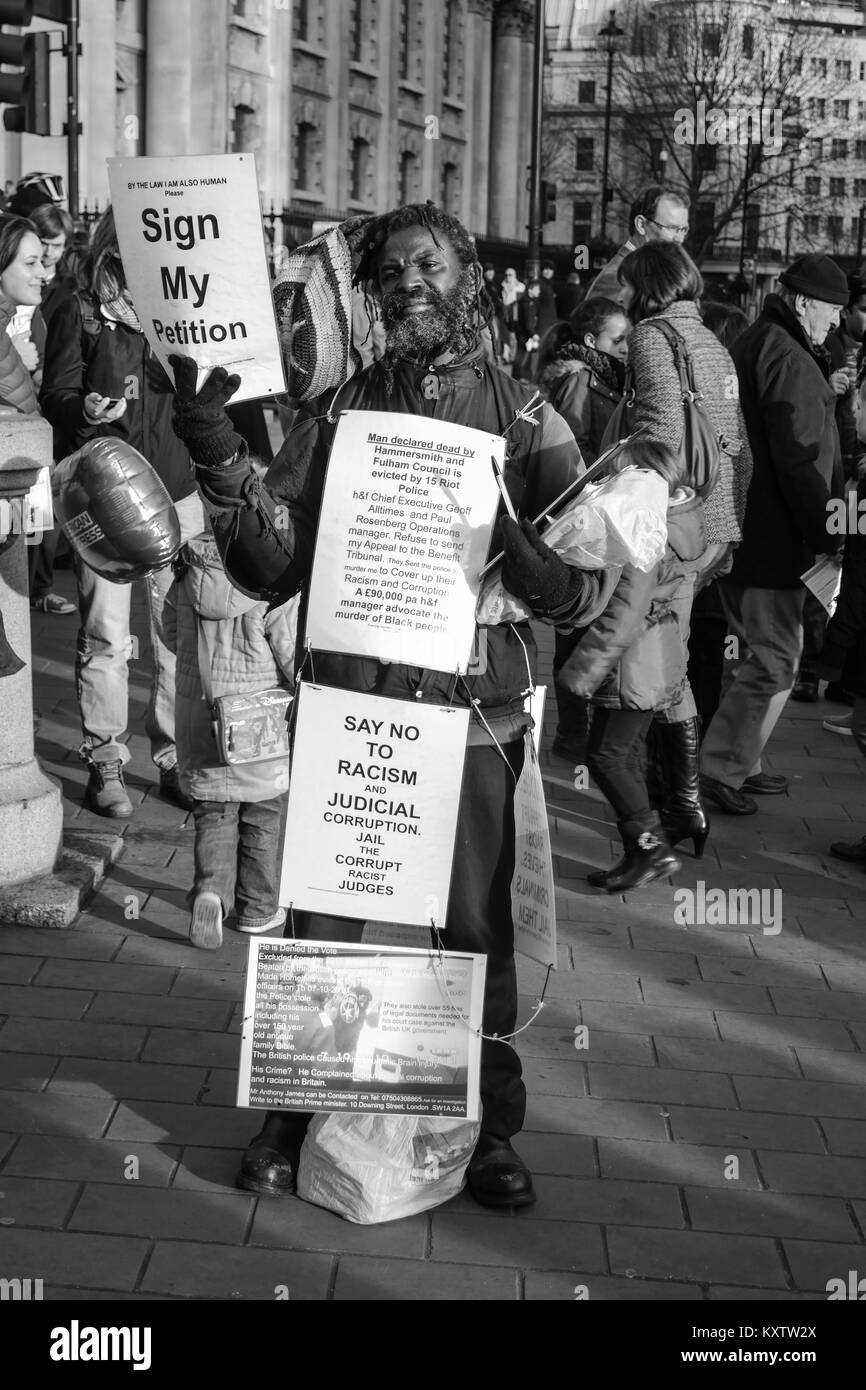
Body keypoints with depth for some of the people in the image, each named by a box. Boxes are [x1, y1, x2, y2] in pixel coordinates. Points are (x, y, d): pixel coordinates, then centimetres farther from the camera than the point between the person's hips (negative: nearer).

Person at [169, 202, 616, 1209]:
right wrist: (221, 461, -16)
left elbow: (585, 593, -4)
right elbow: (272, 569, -1)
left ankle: (491, 1125, 28)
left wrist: (505, 541, -23)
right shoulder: (337, 413, 6)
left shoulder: (526, 421, 2)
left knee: (478, 927, 9)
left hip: (474, 714, -1)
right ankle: (301, 1108, 28)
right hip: (346, 707, 1)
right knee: (321, 921, 8)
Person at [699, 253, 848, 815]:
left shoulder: (752, 345, 16)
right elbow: (800, 461, -21)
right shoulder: (789, 360, -17)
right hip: (772, 537, -11)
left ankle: (740, 762, 27)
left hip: (740, 531, 11)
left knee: (756, 652, 19)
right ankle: (720, 771, 1)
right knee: (775, 660, -3)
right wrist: (825, 535, -16)